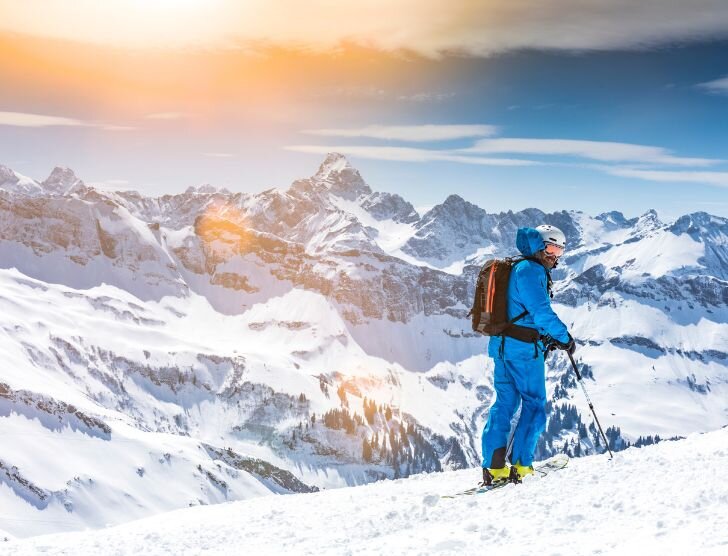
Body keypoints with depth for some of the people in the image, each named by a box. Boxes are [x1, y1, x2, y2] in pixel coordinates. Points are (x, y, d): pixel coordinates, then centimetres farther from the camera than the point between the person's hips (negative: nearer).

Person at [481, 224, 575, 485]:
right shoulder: (531, 271, -12)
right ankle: (520, 465, 3)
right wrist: (564, 337, -6)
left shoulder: (516, 268, 20)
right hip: (524, 349, -9)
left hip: (501, 345, 9)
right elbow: (541, 312, -18)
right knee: (535, 405, 2)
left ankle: (493, 467, 6)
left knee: (504, 404, 9)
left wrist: (547, 337, 20)